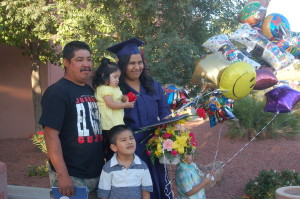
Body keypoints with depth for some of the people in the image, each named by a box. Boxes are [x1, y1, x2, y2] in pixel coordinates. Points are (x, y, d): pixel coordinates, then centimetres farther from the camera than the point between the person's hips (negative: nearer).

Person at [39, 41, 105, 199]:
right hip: (71, 176, -7)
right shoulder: (57, 92, -11)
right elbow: (51, 135, -18)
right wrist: (63, 175, -23)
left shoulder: (91, 91, 11)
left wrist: (104, 162, 15)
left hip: (98, 174, 7)